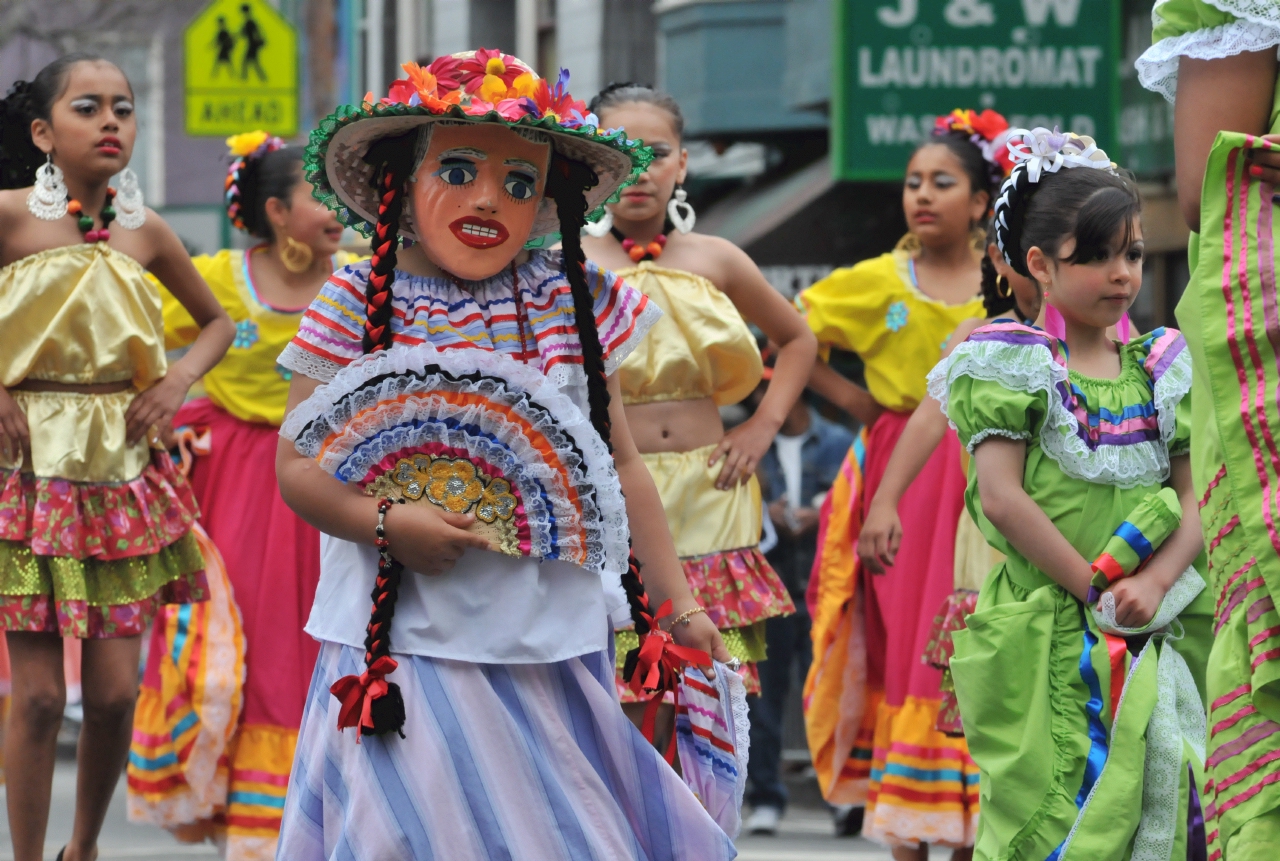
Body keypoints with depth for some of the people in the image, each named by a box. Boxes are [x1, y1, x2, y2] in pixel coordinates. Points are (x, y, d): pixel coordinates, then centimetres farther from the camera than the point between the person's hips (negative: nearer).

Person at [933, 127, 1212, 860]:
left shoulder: (1164, 371, 13)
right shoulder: (1014, 366, 0)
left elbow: (1195, 499, 7)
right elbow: (1003, 499, -10)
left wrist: (1154, 584, -12)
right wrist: (1094, 590, -12)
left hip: (1159, 639, 4)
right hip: (1047, 633, -4)